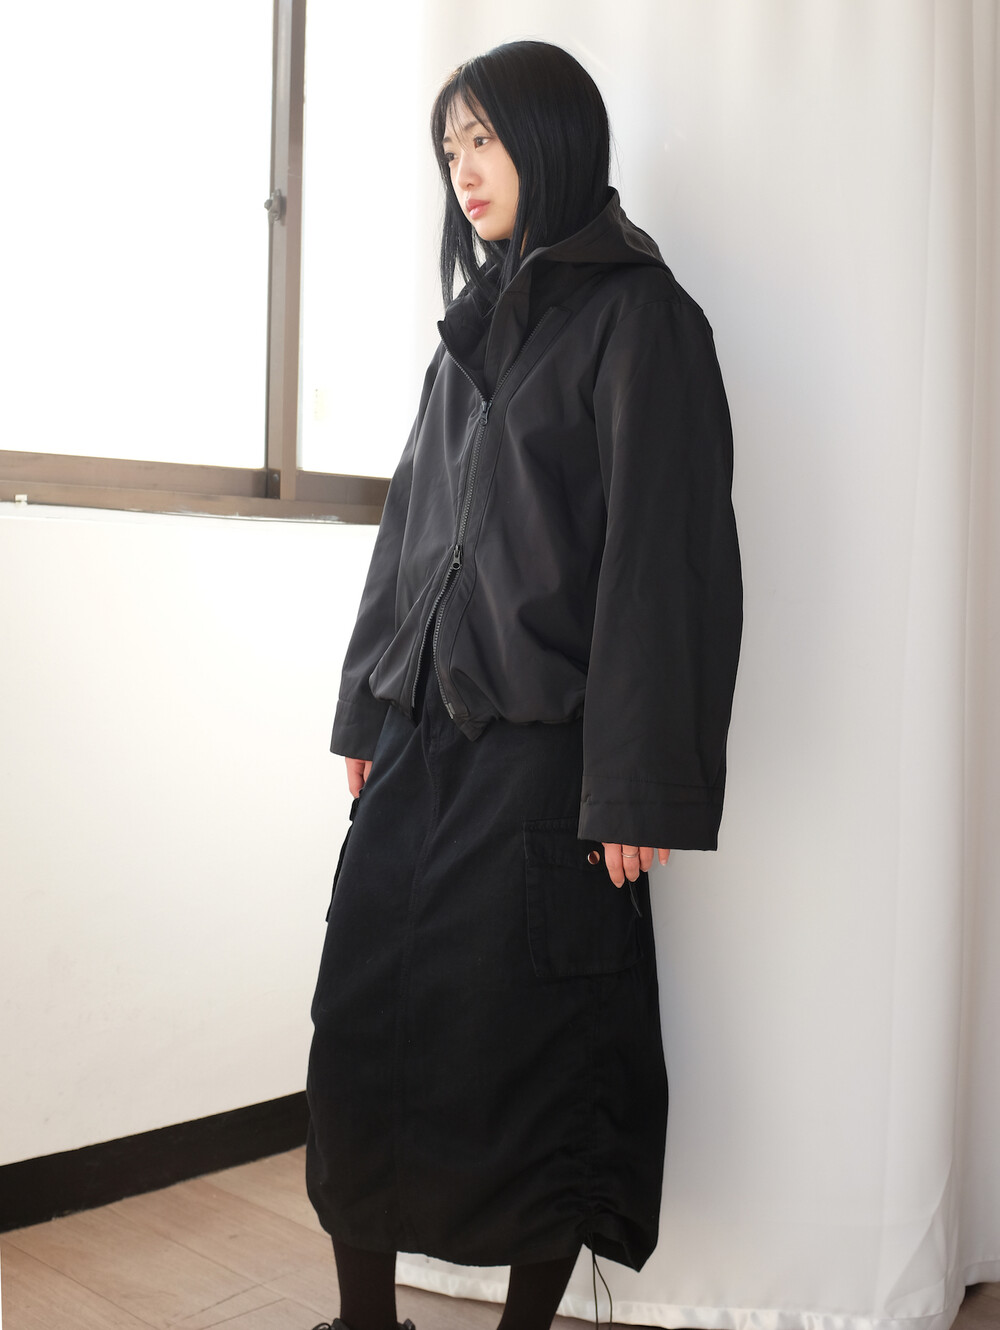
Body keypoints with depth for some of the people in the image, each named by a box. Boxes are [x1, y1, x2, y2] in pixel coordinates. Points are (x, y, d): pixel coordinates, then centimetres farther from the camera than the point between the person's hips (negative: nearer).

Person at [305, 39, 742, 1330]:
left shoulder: (640, 319, -6)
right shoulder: (474, 325, 17)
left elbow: (664, 555, -12)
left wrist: (638, 787, -16)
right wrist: (367, 710, 16)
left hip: (541, 750, -7)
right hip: (423, 738, 7)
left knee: (531, 1048, 3)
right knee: (363, 1019, 8)